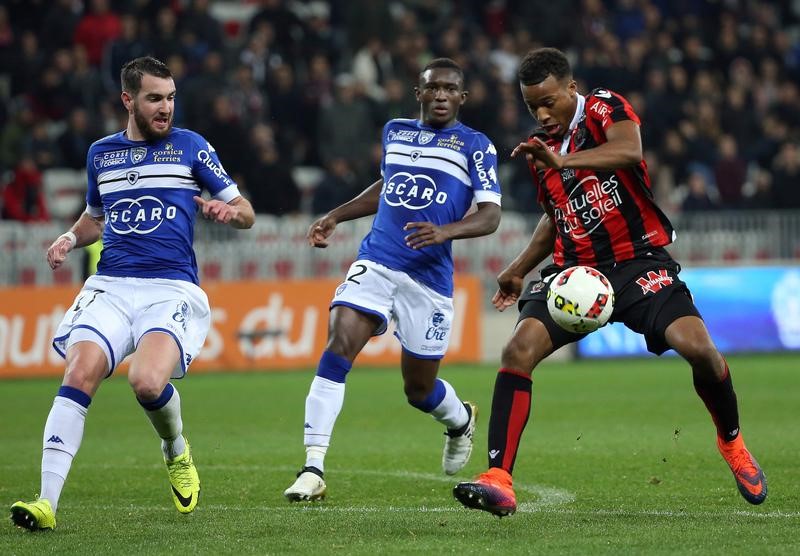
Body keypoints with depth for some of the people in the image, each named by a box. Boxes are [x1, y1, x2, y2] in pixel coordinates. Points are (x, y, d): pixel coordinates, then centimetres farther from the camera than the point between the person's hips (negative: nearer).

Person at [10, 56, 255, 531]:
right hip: (111, 287, 3)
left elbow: (246, 213, 10)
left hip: (171, 290, -3)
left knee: (147, 381, -28)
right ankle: (47, 503, -26)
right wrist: (71, 238, 12)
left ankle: (177, 451, 8)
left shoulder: (191, 147, 7)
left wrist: (228, 210, -13)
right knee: (80, 374, -23)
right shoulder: (101, 153, 16)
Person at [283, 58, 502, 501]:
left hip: (429, 277, -3)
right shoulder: (395, 131, 14)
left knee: (419, 389, 7)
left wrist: (444, 232, -28)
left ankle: (461, 421, 46)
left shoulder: (475, 145, -1)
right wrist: (335, 216, 23)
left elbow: (490, 215, -10)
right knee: (338, 346, -21)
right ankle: (312, 470, -24)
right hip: (375, 263, 3)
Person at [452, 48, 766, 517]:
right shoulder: (540, 147, 14)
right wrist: (519, 270, 22)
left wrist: (562, 160, -43)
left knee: (697, 346, -23)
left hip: (639, 262, -5)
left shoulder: (604, 108, -5)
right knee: (518, 350, -19)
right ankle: (499, 482, -23)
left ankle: (732, 442, 8)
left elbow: (630, 151, -30)